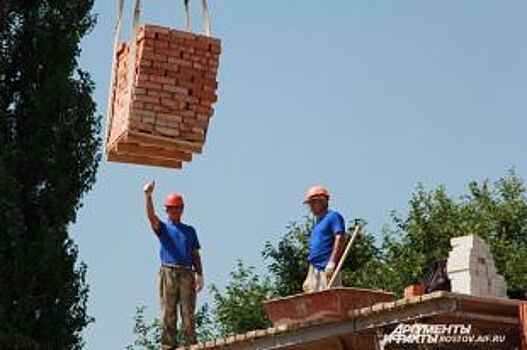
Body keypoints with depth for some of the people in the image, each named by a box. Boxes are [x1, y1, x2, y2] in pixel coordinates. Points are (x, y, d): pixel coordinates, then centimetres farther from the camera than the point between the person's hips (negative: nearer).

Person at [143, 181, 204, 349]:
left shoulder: (190, 230, 22)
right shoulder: (162, 227, 14)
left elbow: (196, 255, 18)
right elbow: (151, 216, -7)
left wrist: (200, 275, 5)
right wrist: (148, 196, -23)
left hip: (187, 273, 2)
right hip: (168, 272, -2)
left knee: (188, 313, -3)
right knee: (168, 312, -5)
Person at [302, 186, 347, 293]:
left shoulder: (333, 216, -4)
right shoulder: (317, 221, 23)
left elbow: (340, 238, -15)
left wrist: (332, 262, -21)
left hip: (327, 268, -9)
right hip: (314, 268, 9)